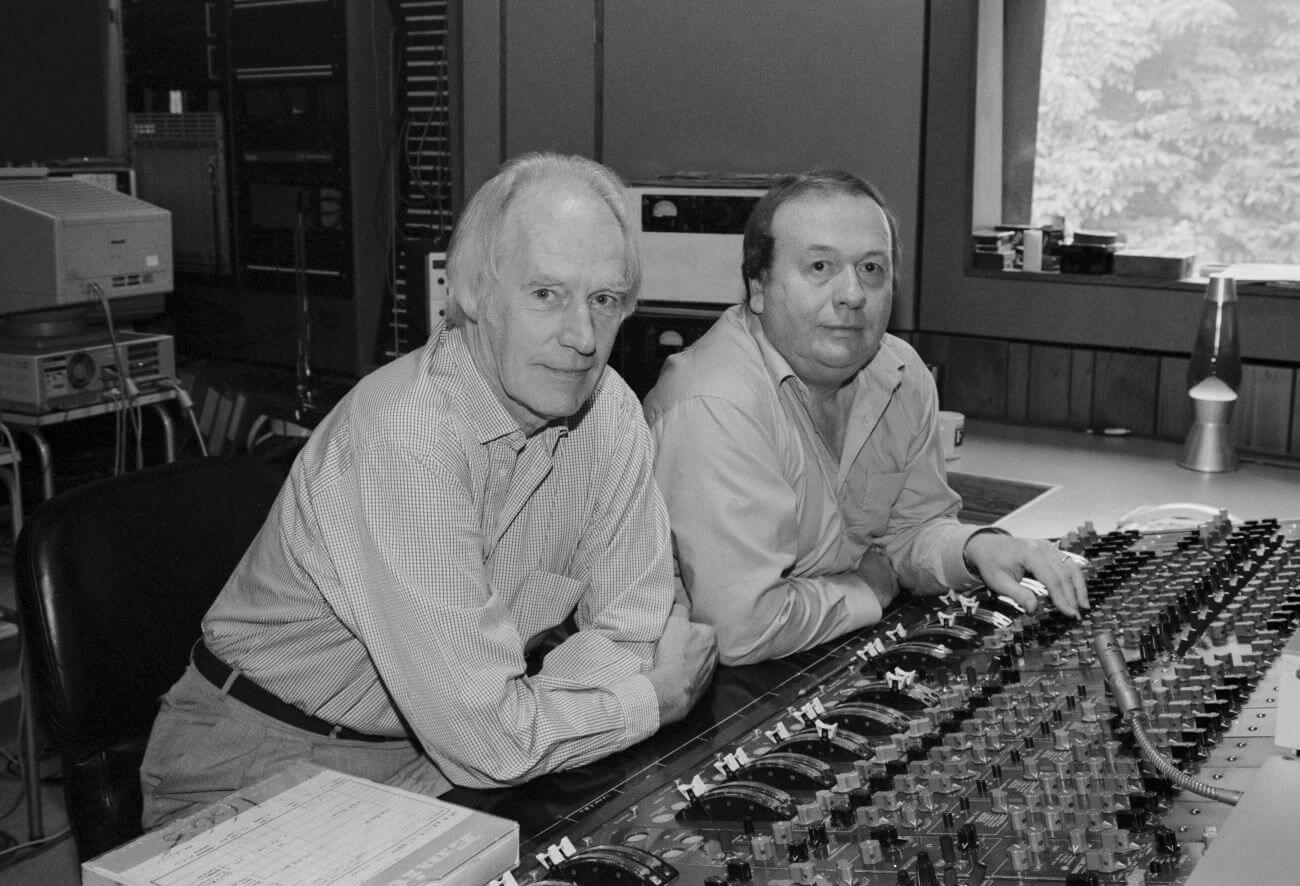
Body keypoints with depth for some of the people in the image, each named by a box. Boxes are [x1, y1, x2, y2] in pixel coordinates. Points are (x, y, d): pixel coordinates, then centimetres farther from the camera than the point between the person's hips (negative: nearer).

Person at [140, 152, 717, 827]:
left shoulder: (609, 411, -8)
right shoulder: (401, 435, -30)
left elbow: (632, 624, -5)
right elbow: (489, 739, -32)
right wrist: (648, 695, -17)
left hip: (435, 759, 6)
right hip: (266, 766, -5)